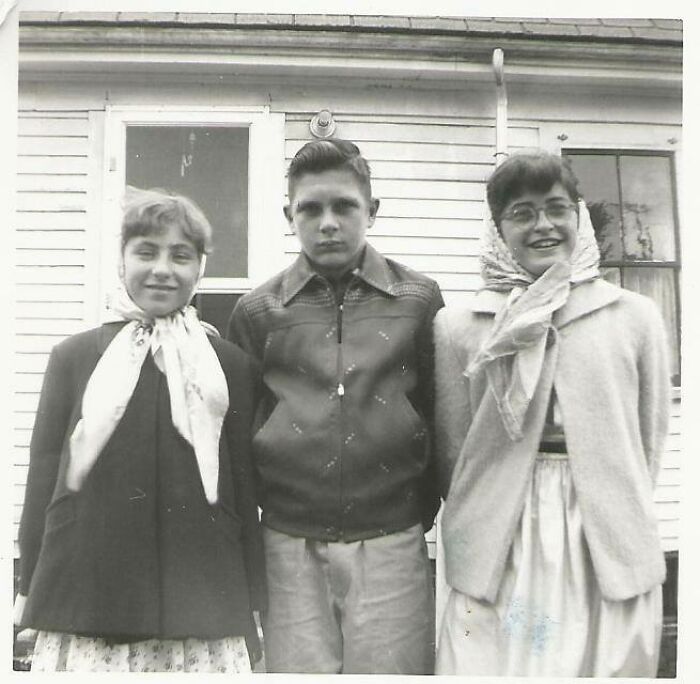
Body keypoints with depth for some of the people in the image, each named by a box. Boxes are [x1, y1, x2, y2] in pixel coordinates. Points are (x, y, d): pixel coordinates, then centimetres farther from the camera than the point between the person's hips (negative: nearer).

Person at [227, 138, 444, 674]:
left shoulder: (419, 299, 1)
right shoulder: (258, 311, 2)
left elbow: (441, 416, 9)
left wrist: (423, 512, 10)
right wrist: (259, 508, 9)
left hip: (392, 547, 0)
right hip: (290, 549, 1)